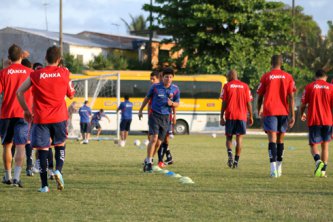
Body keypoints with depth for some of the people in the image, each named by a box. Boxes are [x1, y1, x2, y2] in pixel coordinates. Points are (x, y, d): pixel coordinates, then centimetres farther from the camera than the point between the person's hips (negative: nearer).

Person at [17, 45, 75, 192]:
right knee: (60, 144, 20)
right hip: (59, 117, 1)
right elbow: (70, 95, 11)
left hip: (41, 118, -1)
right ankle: (58, 170, -6)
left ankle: (44, 185, -1)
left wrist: (26, 110, 10)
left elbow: (19, 92, 1)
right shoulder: (64, 73, 1)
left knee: (42, 149, 2)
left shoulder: (36, 75, 1)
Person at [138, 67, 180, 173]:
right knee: (154, 138, -18)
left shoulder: (175, 89, 0)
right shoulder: (155, 87, -6)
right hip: (154, 115, -3)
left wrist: (172, 103, -14)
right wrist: (140, 110, 15)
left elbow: (177, 104, 9)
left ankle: (148, 160, 27)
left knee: (159, 142, 6)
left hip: (166, 117, 3)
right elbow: (147, 98, 9)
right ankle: (149, 162, -13)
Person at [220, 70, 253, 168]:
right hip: (242, 116, 1)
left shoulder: (227, 86, 0)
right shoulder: (245, 86, 5)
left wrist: (222, 117, 0)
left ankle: (230, 154, -18)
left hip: (230, 116, -1)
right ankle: (236, 160, 2)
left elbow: (224, 103, -3)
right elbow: (248, 103, 3)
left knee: (229, 137, 8)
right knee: (239, 138, 6)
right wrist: (251, 117, 9)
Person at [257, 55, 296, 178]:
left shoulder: (266, 77, 0)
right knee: (280, 139, 15)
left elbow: (260, 97, 5)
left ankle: (273, 167, -25)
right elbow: (291, 97, -2)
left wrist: (259, 111, 22)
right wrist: (292, 116, -3)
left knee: (272, 139, -10)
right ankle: (279, 167, 22)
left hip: (269, 111, -3)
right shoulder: (288, 77, 5)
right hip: (283, 112, 3)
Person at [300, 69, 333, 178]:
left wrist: (302, 114, 22)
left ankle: (318, 160, -27)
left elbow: (303, 105, 2)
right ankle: (323, 170, 7)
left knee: (314, 145, 3)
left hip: (313, 121, -1)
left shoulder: (309, 87, 1)